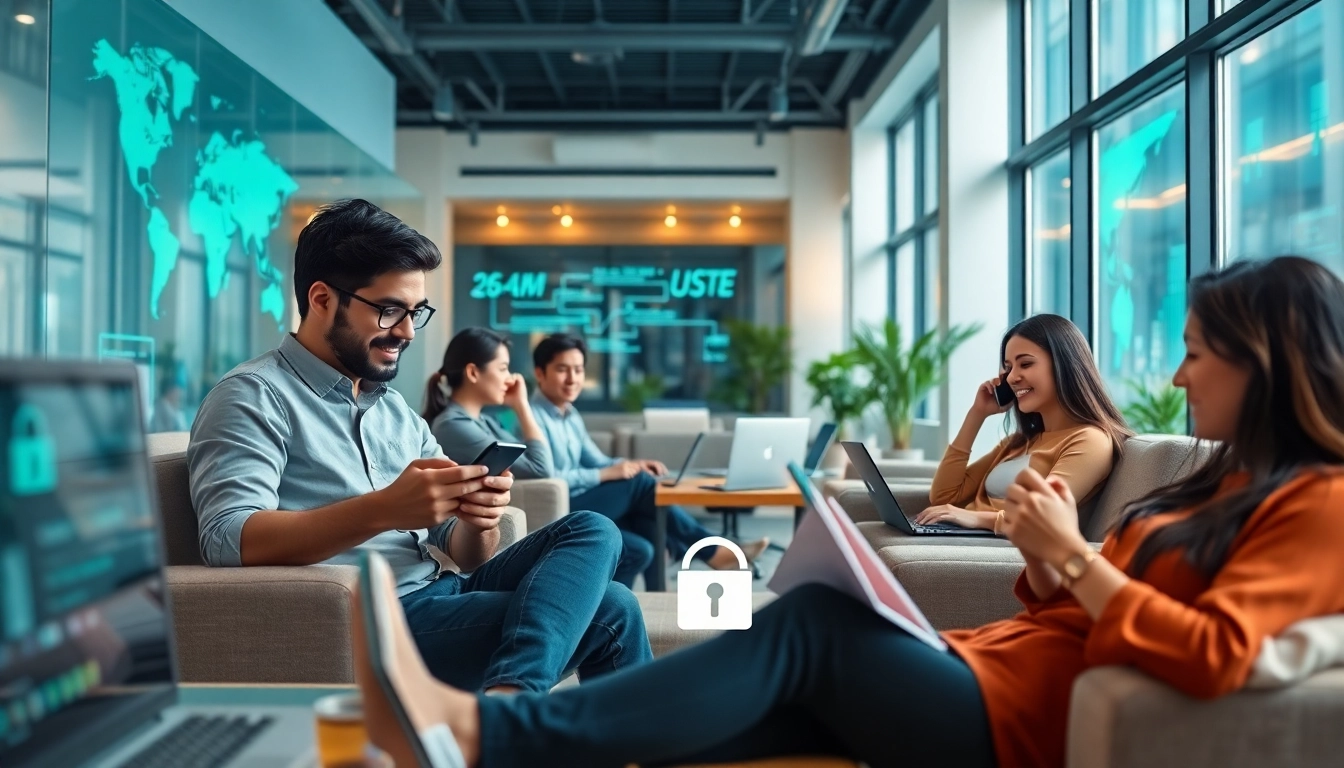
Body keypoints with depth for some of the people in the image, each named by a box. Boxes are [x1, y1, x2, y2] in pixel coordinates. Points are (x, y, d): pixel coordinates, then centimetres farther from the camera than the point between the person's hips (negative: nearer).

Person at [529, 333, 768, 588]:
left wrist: (630, 464, -5)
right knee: (639, 483, -19)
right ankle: (714, 552, -11)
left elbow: (597, 462, 16)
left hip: (578, 509, 9)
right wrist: (606, 474, -22)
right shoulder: (533, 417, -13)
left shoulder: (570, 415, 15)